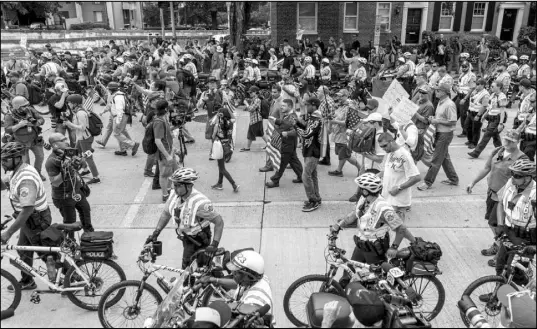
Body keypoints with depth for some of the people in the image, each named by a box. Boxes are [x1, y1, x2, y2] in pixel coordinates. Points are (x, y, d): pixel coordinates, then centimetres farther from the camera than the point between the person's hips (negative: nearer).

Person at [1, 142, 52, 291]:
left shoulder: (26, 180, -32)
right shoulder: (17, 171, -1)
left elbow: (27, 210, -33)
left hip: (37, 220, -10)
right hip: (29, 219, 10)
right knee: (23, 249, 23)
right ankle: (26, 281, 41)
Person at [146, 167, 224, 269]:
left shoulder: (200, 203, -33)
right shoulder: (174, 194, -12)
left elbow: (219, 222, -26)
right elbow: (166, 213, 3)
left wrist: (214, 245, -30)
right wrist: (155, 233, -2)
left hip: (198, 240, -6)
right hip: (186, 237, 7)